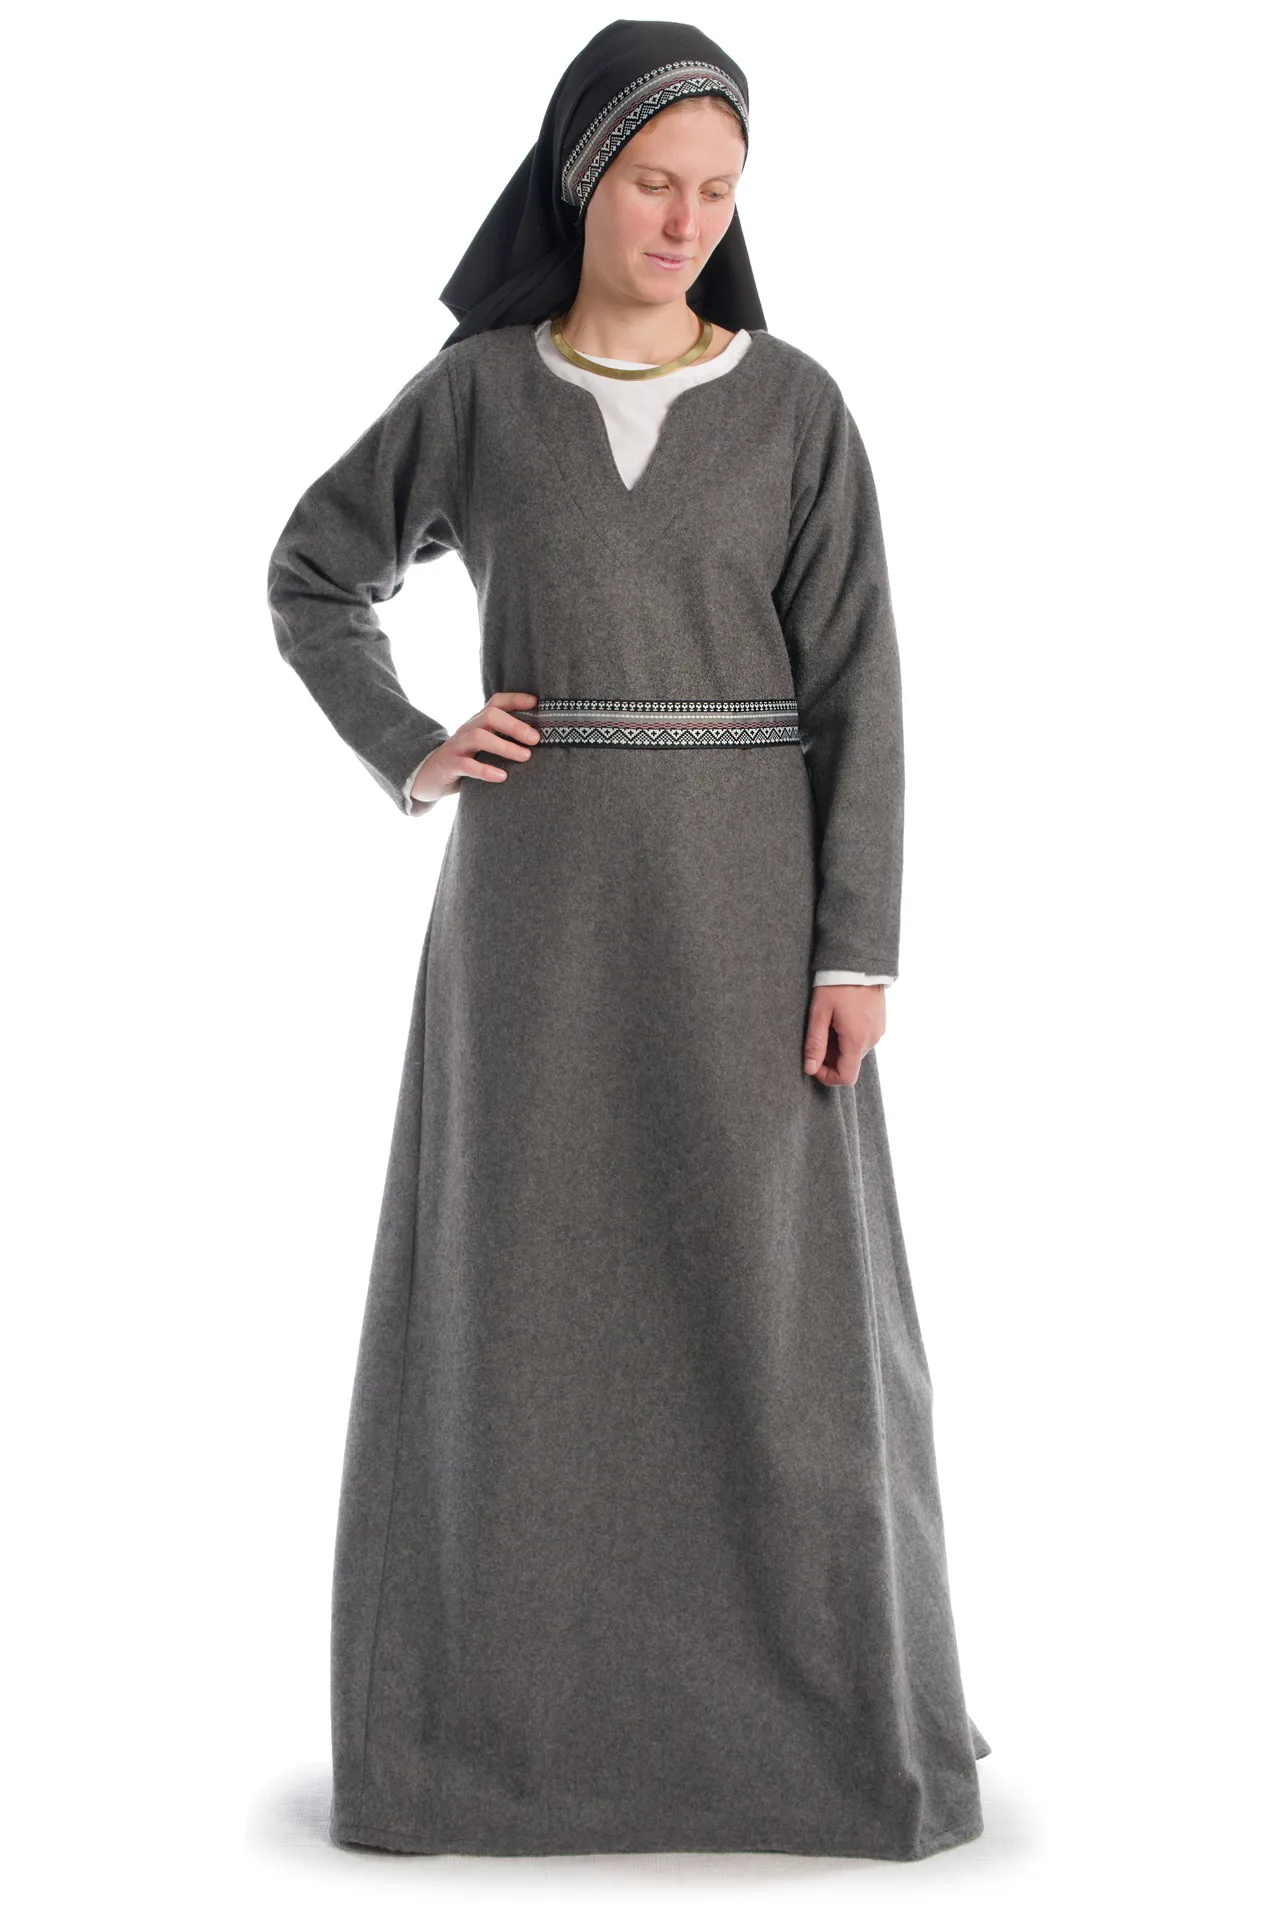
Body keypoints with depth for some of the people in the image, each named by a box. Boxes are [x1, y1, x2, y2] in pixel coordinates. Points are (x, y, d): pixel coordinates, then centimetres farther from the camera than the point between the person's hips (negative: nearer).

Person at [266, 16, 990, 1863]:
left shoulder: (797, 408, 3)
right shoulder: (474, 392, 5)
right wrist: (410, 760, 1)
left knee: (781, 1301, -1)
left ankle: (816, 1710, 14)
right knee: (520, 1295, 2)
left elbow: (856, 693, -1)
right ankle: (512, 1709, 16)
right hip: (540, 896, 1)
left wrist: (857, 951, -9)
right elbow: (314, 574, 17)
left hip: (741, 894, 0)